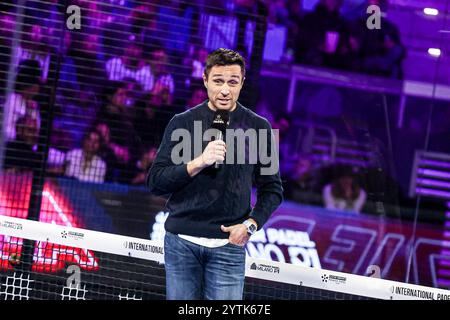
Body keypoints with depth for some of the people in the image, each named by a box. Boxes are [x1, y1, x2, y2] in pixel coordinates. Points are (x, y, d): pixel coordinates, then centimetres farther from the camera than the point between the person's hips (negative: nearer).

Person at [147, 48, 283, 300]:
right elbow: (155, 182, -2)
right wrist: (197, 163, -15)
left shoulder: (258, 127, 5)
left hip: (228, 245, -1)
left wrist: (251, 224, -6)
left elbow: (272, 190, 10)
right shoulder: (183, 123, 4)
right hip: (181, 241, 1)